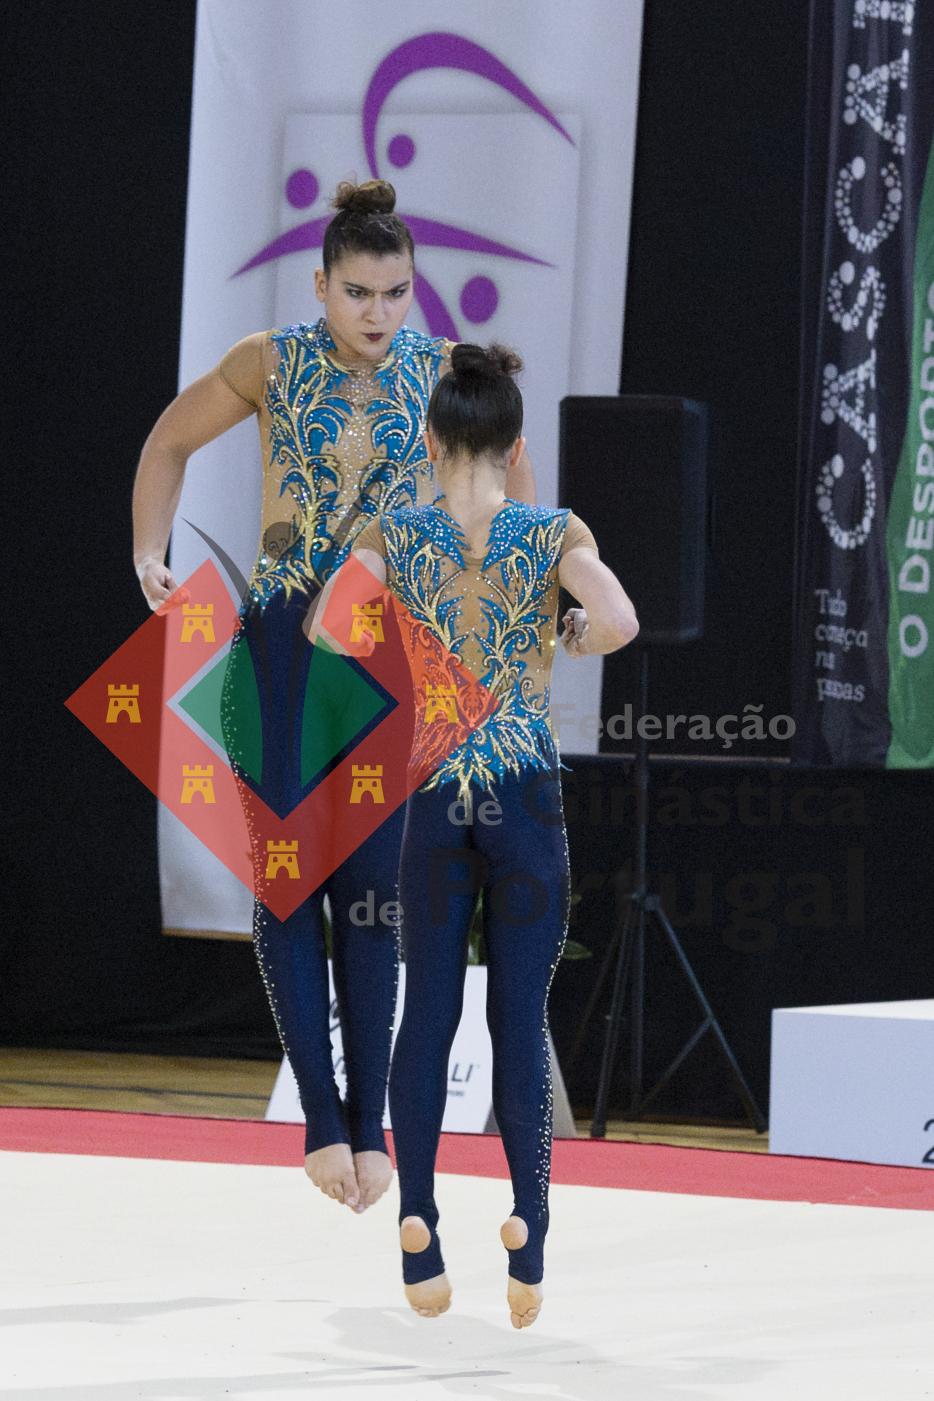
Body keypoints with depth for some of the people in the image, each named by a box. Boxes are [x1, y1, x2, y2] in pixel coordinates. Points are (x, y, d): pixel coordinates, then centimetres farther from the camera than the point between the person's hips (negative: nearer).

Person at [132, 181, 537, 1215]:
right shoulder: (272, 364, -4)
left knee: (371, 887, 0)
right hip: (282, 643, 0)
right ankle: (323, 1120, -6)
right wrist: (148, 557, 1)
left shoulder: (444, 373, -3)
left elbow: (509, 470, 14)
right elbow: (171, 440, 11)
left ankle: (369, 1122, 6)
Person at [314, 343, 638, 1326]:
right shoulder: (554, 535, -5)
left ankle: (418, 1227, 1)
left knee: (426, 1014, 9)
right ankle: (527, 1239, -3)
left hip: (431, 795, 1)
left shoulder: (393, 536, -2)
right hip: (526, 797, -1)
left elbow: (323, 628, -14)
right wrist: (572, 640, 1)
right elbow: (618, 622, -22)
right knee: (520, 1020, 3)